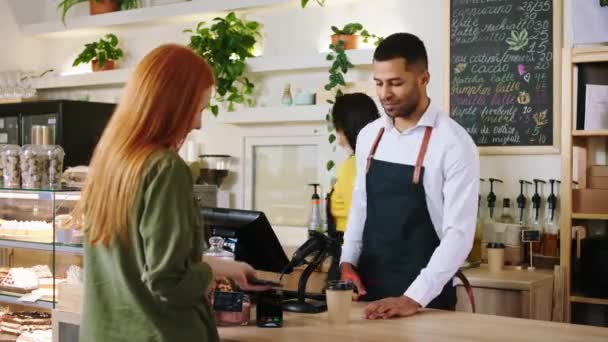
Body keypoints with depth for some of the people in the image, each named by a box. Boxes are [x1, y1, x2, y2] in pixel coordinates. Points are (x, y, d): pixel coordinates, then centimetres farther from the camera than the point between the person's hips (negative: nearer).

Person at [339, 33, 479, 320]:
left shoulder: (454, 143, -15)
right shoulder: (368, 136, 3)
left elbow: (459, 234, -18)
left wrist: (414, 297, -24)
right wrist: (347, 261, 0)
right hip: (368, 288, 5)